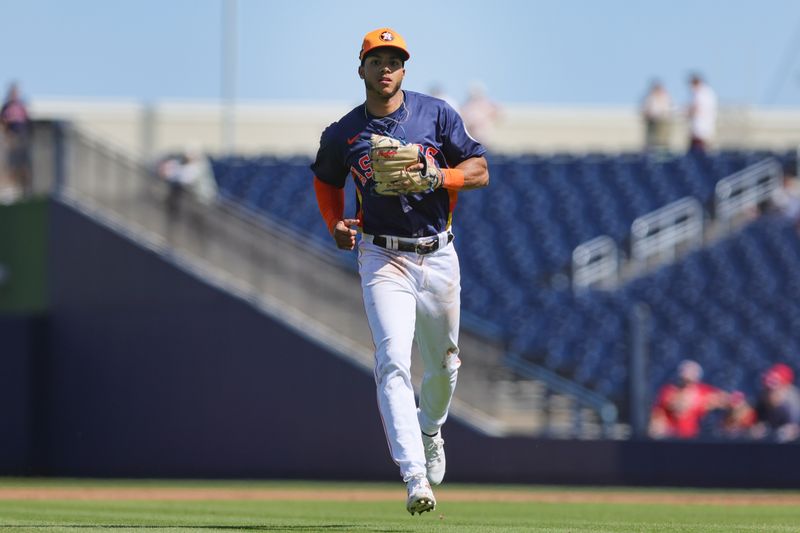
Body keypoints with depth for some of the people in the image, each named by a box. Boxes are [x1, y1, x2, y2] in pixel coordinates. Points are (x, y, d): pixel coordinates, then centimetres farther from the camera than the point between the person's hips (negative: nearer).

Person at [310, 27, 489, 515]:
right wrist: (336, 225, 2)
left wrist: (438, 176, -20)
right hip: (383, 259, -2)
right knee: (394, 363, -18)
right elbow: (327, 180, 20)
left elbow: (480, 171, -1)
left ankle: (431, 429, 50)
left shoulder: (436, 114, -1)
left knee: (444, 363, 16)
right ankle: (415, 479, -26)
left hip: (438, 256, 2)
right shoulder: (343, 134, 1)